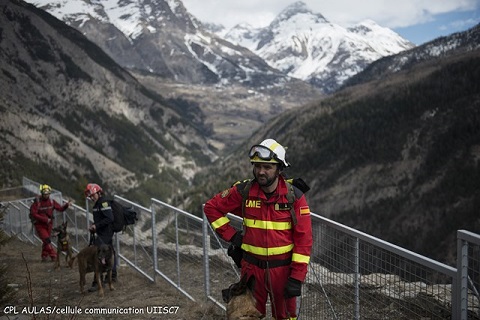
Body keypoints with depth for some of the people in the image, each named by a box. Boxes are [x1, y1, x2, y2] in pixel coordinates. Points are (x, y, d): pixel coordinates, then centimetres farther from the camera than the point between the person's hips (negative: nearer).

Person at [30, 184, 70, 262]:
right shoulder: (37, 202, -15)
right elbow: (33, 214, -19)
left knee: (46, 241, 13)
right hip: (39, 225, -5)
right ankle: (53, 255, -10)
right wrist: (45, 219, -23)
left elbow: (60, 208, -2)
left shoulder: (51, 201, -2)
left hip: (48, 224, 5)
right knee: (47, 240, -14)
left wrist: (67, 205, -23)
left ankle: (44, 256, 27)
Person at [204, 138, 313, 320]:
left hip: (283, 268, -1)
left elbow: (304, 240, -10)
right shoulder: (243, 192, -8)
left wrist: (297, 277, -13)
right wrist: (231, 235, -4)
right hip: (252, 267, 1)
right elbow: (211, 207, 4)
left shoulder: (295, 196, -11)